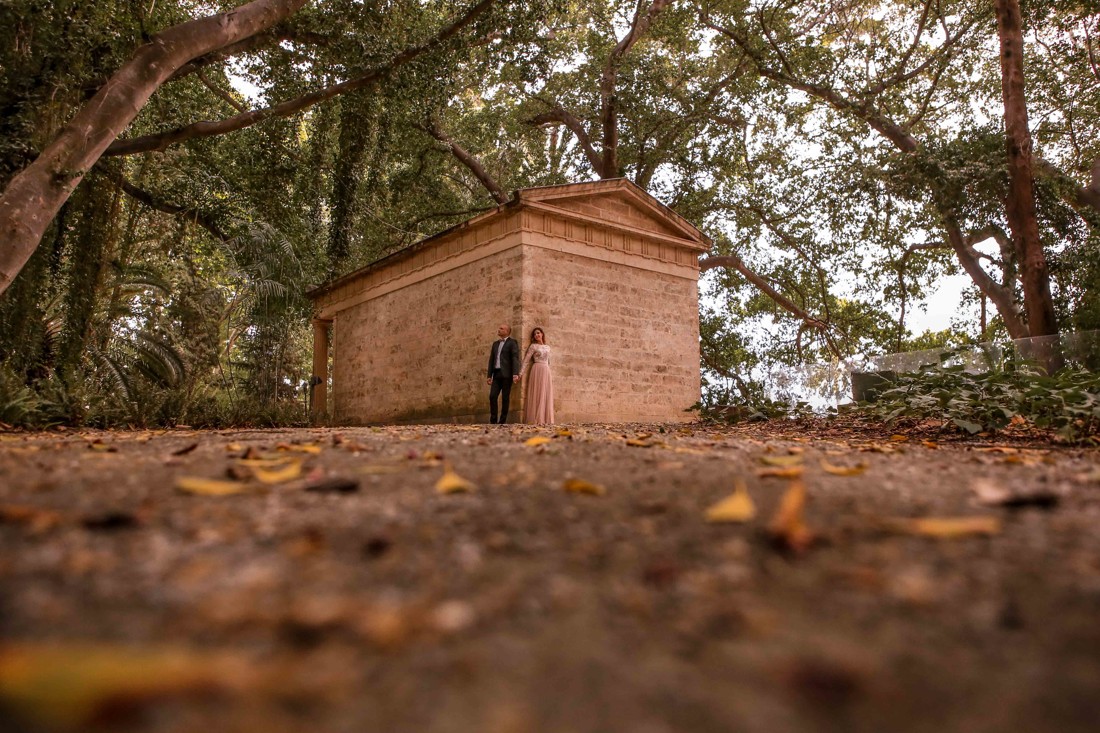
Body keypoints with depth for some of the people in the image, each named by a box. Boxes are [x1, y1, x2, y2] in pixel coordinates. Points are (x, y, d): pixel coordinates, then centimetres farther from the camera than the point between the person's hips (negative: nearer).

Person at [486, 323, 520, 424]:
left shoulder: (512, 342, 0)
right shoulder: (495, 343, 20)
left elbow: (515, 358, -10)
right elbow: (491, 360, 19)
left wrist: (515, 374, -21)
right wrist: (489, 375, 12)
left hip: (507, 374, -6)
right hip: (497, 374, 6)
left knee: (505, 398, -3)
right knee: (492, 396, -5)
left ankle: (503, 421, 1)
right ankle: (493, 420, -1)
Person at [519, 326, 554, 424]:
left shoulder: (547, 347, 17)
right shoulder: (533, 346, 3)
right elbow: (526, 361, -2)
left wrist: (550, 377, 19)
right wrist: (521, 374, -10)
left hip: (546, 372, 5)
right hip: (537, 371, -5)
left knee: (546, 395, 2)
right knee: (537, 394, -8)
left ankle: (545, 419, 5)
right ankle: (536, 419, -8)